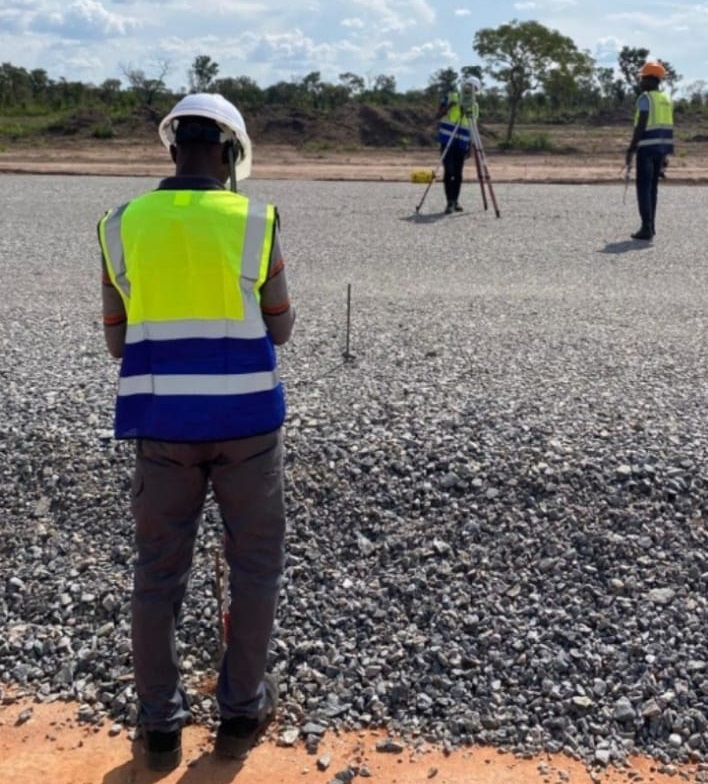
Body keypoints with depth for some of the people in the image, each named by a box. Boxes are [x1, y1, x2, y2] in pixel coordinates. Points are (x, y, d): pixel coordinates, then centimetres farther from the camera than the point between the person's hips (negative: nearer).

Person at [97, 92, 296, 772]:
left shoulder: (123, 225, 1)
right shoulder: (254, 222, -5)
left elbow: (117, 341, 6)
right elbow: (280, 329, 3)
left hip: (161, 422, 2)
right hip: (246, 420, -2)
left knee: (158, 572, 14)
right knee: (254, 564, 15)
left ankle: (159, 725, 22)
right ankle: (241, 710, 25)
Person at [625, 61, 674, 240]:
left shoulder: (645, 98, -9)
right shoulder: (666, 99, 15)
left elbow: (640, 126, -17)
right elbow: (668, 127, 16)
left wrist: (631, 149, -14)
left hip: (647, 146, -8)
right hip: (662, 147, 8)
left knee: (643, 187, -5)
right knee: (653, 187, 14)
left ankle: (646, 228, -10)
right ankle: (651, 226, 17)